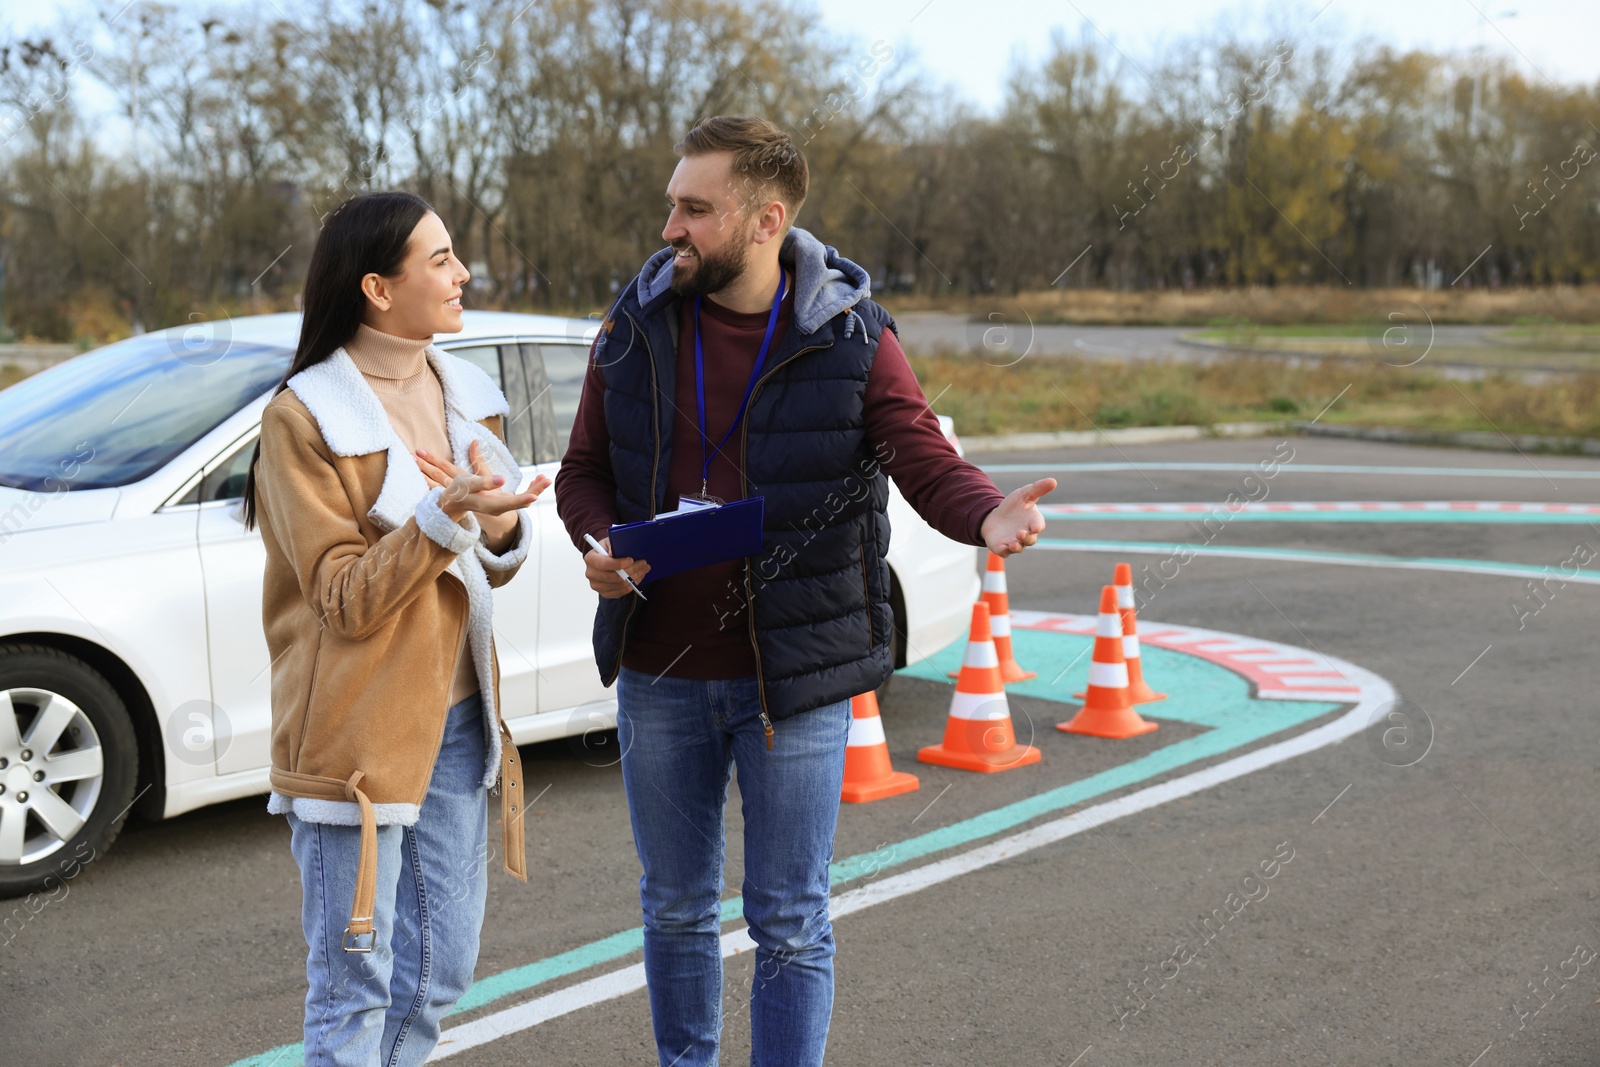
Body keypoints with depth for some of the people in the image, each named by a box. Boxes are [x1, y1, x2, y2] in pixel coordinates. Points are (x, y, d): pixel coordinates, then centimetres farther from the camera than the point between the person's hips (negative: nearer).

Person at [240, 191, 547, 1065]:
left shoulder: (465, 394, 9)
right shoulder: (303, 417, -12)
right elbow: (346, 599, -15)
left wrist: (503, 528, -8)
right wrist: (442, 517, -29)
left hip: (456, 717, 7)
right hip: (358, 728, -7)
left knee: (440, 973, 14)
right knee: (354, 989, 1)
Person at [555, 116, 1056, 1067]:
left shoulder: (850, 339, -9)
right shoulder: (636, 327, 1)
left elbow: (928, 461, -14)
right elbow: (584, 471, 9)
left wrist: (990, 515, -37)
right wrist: (598, 541, -12)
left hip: (794, 676, -3)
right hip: (659, 674, 4)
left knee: (792, 925, 6)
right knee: (676, 909, 18)